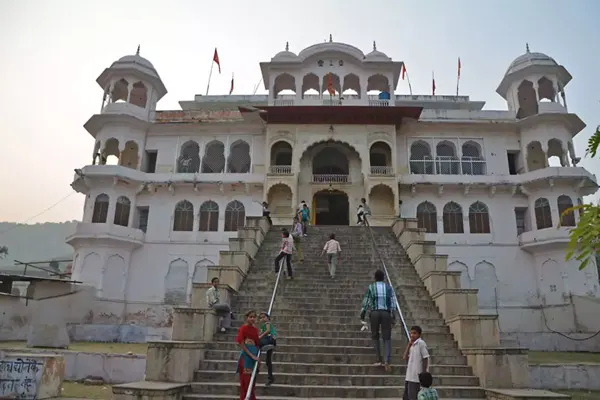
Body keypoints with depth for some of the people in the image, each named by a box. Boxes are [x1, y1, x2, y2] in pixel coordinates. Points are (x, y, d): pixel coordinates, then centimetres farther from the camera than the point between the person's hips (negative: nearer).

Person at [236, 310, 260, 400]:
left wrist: (257, 356, 5)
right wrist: (252, 356, -18)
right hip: (246, 356, -7)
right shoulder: (243, 328, -10)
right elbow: (241, 345, -15)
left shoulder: (255, 329, 10)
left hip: (255, 355, 7)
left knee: (252, 380, 11)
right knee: (246, 380, -3)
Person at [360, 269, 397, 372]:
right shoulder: (389, 287, 10)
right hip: (386, 313, 1)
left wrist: (363, 313, 8)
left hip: (374, 313, -1)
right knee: (387, 338, 4)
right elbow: (393, 302, 3)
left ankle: (379, 359, 11)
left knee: (375, 336, 13)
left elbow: (366, 301, 2)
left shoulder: (371, 287, 6)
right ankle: (387, 360, -12)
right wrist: (393, 315, 5)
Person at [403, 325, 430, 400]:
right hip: (409, 376, 9)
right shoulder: (412, 345, 13)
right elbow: (406, 358, 7)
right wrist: (409, 345, 1)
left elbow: (425, 359, -13)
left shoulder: (421, 343, -11)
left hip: (416, 376, -8)